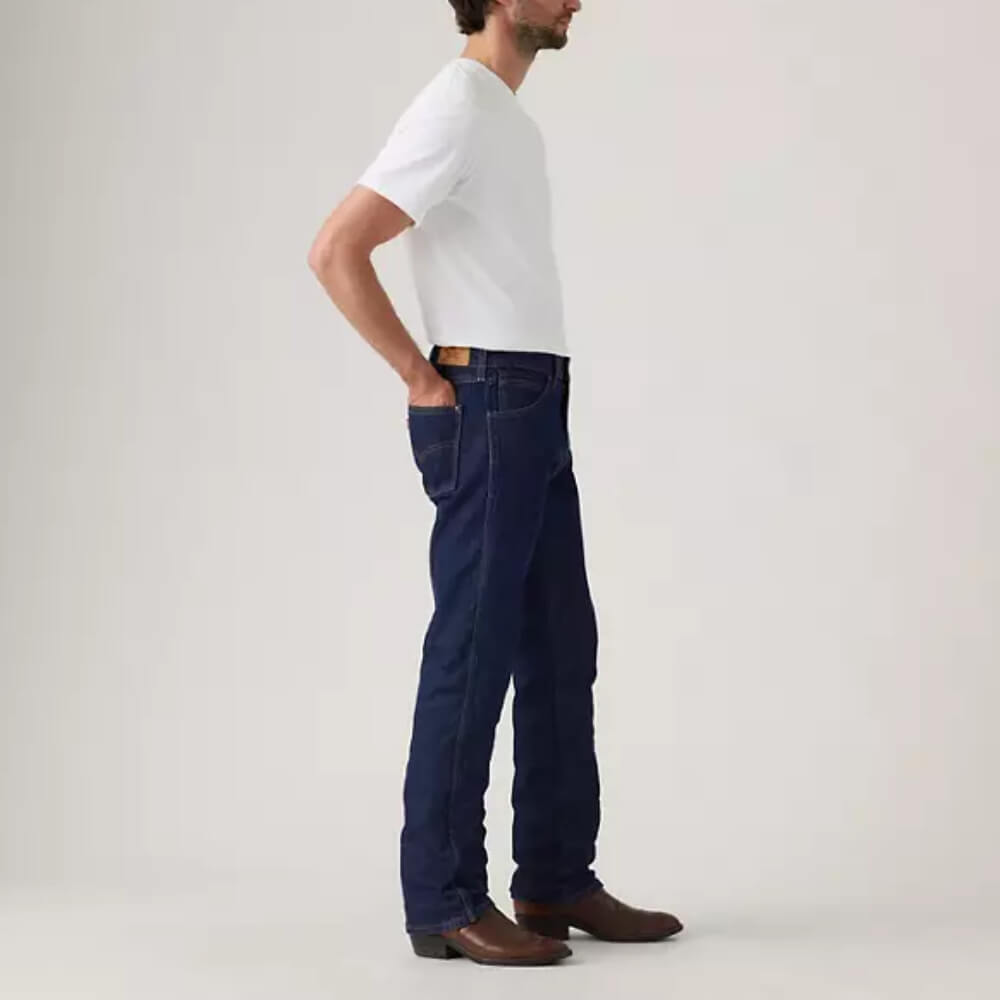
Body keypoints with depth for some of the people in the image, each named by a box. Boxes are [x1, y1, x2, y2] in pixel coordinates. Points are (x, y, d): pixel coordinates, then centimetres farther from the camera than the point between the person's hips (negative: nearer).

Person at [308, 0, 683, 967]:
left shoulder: (510, 117, 18)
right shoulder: (454, 111, -13)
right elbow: (335, 252, -21)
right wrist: (423, 378, -14)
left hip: (535, 414, 10)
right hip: (485, 413, -10)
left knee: (561, 647, 11)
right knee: (474, 650, -5)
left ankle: (557, 878, 19)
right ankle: (445, 902, 3)